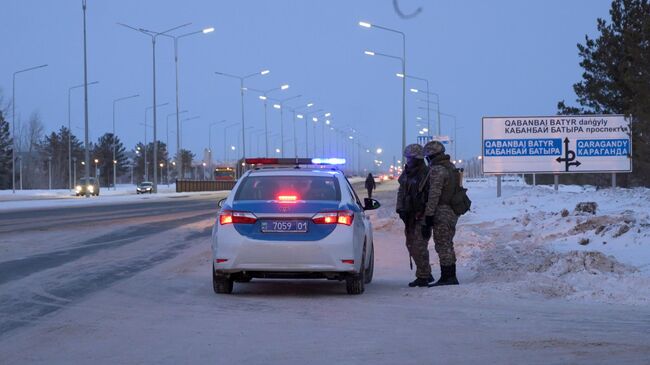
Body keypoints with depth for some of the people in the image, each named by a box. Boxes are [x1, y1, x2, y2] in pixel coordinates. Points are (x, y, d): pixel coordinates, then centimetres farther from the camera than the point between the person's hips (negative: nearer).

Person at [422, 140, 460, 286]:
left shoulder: (437, 170, -15)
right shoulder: (451, 167, 15)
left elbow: (434, 194, -20)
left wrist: (429, 215, -19)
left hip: (442, 212, -10)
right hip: (452, 212, 10)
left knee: (443, 245, -5)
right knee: (447, 245, 15)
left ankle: (447, 277, -5)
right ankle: (451, 277, 18)